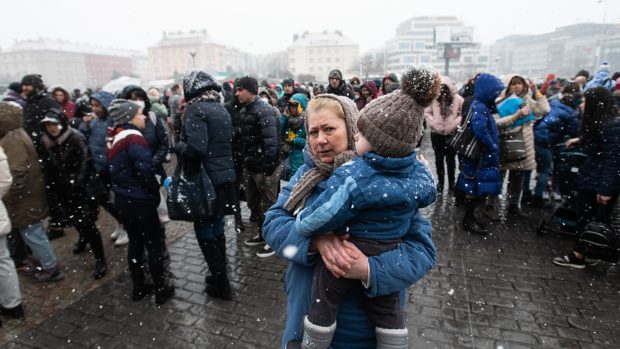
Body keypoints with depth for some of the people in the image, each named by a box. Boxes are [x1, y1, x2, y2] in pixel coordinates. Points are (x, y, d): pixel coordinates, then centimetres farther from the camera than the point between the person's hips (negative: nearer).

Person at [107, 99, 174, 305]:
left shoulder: (116, 139, 11)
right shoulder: (134, 138, -18)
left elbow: (116, 170, 16)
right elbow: (144, 171, -23)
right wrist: (156, 193, -10)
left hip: (123, 201, 8)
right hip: (140, 201, -8)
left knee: (135, 243, 17)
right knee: (154, 244, 4)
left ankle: (139, 287, 28)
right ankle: (161, 290, 14)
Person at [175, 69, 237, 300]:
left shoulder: (195, 109, -13)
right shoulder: (221, 109, 12)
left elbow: (196, 148, -24)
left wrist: (179, 146, -6)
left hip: (207, 178, -8)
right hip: (226, 175, 8)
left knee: (204, 231, 6)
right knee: (216, 228, 19)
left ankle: (221, 285, 15)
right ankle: (220, 276, 32)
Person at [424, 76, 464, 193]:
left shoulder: (458, 99, -6)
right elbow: (427, 112, 0)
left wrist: (454, 124, -14)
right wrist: (434, 124, -11)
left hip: (452, 134, -1)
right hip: (437, 134, 1)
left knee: (450, 159, 8)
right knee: (439, 158, 10)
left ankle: (451, 181, 23)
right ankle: (440, 181, 23)